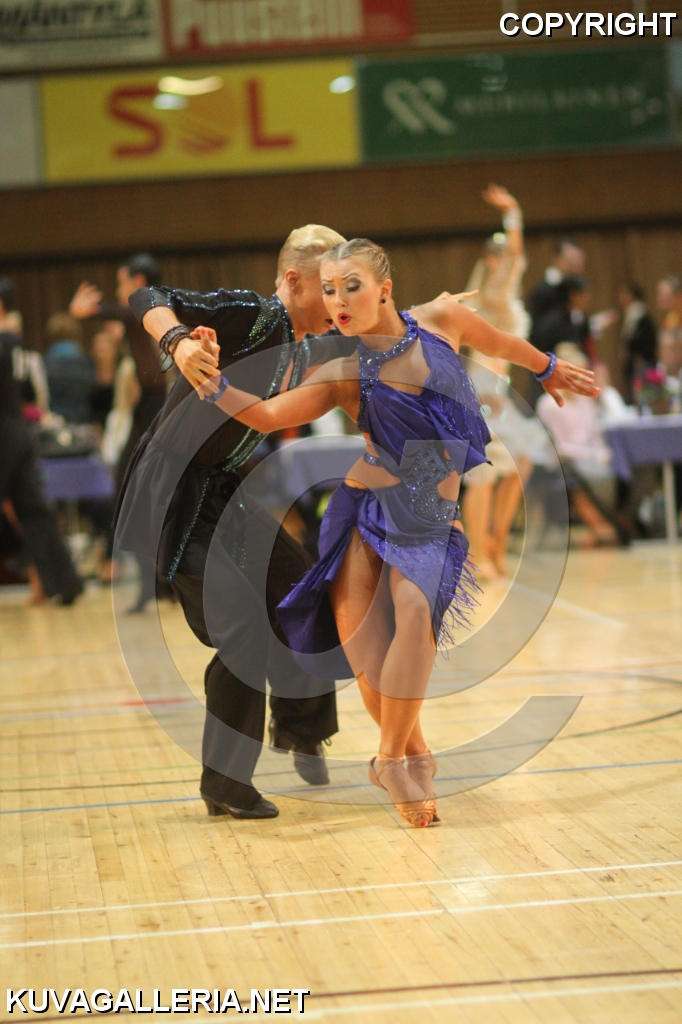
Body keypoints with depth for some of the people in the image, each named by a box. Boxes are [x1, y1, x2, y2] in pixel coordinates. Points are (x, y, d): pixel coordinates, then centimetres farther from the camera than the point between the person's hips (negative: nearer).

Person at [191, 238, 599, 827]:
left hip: (432, 518, 0)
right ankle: (414, 756, 6)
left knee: (416, 609, -25)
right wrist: (211, 381, -33)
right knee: (354, 625, -16)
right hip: (366, 510, 0)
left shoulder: (442, 320, -3)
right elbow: (266, 415, -16)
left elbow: (499, 344, 18)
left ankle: (392, 759, -13)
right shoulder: (342, 377, -7)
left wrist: (550, 369, 34)